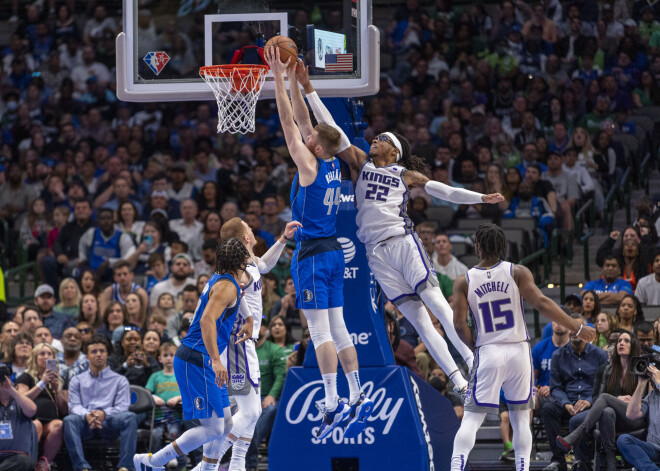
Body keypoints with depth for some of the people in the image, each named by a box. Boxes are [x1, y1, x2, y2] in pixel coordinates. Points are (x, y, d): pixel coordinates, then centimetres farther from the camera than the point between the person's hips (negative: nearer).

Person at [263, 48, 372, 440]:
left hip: (312, 254, -8)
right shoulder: (333, 165, 7)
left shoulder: (309, 166, -12)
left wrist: (279, 78, -8)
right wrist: (292, 80, 15)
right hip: (333, 250, 8)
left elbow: (289, 122, -11)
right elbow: (302, 120, 15)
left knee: (321, 331, -9)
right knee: (337, 328, 10)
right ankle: (358, 397, 7)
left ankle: (333, 404, -13)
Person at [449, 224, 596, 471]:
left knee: (471, 418, 0)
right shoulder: (518, 273, -2)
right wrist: (576, 328, -7)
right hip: (518, 350, 1)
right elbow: (542, 304, -12)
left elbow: (459, 324, -4)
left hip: (487, 353, -1)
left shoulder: (464, 281, 0)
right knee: (520, 417, 12)